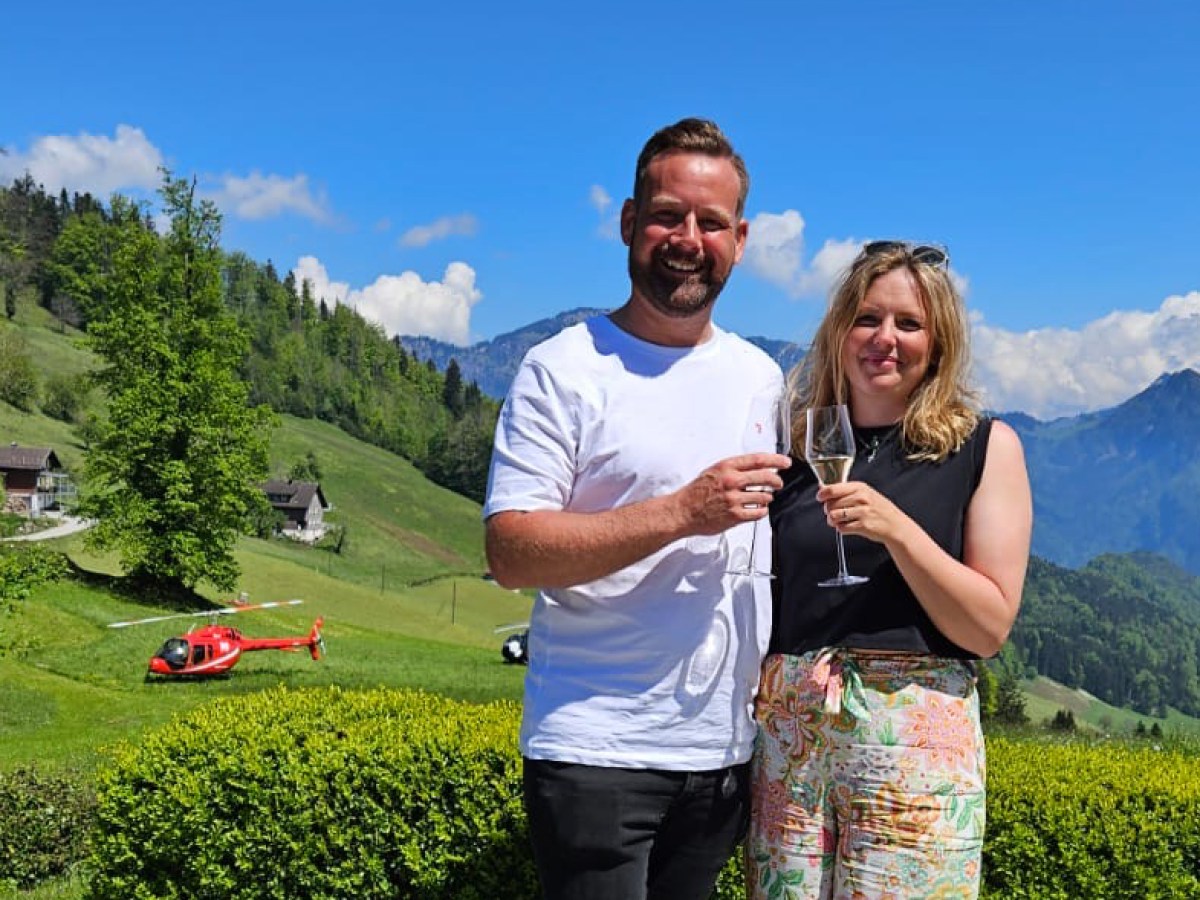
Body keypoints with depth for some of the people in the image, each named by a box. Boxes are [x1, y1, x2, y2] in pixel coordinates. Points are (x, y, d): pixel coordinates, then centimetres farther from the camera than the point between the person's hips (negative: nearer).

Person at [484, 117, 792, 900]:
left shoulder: (763, 378, 10)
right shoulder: (562, 369, -8)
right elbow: (511, 552, -15)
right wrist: (682, 511, -23)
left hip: (727, 749, 5)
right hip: (597, 753, -5)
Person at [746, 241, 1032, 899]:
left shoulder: (985, 446, 3)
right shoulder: (799, 447, 9)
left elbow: (990, 626, -4)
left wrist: (895, 527, -16)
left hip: (916, 734, -2)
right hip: (787, 726, 3)